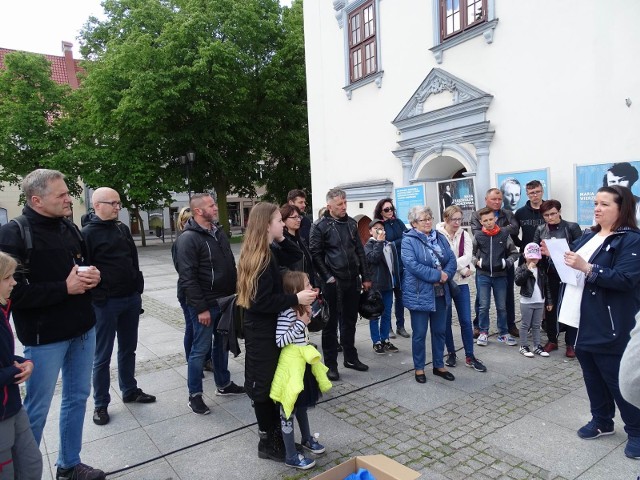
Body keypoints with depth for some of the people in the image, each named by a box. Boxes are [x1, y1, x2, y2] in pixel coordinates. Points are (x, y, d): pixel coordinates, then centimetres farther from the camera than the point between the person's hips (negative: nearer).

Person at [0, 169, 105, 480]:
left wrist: (92, 275, -2)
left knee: (77, 398, 16)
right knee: (36, 410, 8)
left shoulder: (69, 228, 7)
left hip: (83, 329, 7)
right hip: (44, 337, -6)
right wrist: (64, 288, -21)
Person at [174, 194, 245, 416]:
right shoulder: (188, 238, -15)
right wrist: (201, 308, -20)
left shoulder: (219, 233, 10)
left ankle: (223, 384, 34)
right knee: (200, 349, 2)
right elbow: (187, 278, -19)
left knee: (222, 344, 18)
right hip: (205, 305, -8)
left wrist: (235, 293, 13)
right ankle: (194, 395, 17)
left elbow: (231, 266, 17)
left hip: (225, 301, 8)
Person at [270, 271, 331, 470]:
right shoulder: (287, 312, -23)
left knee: (302, 405, 25)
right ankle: (291, 456, 18)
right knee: (289, 411, 5)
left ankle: (307, 439, 44)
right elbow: (280, 341, -27)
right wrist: (301, 323, -24)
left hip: (303, 362, 9)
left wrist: (307, 317, 2)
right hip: (291, 364, -9)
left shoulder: (300, 309, 5)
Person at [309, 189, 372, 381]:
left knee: (350, 321, 16)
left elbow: (359, 251, 12)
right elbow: (316, 255, -10)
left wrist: (365, 277, 10)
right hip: (332, 283, -5)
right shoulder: (320, 226, -7)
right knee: (331, 324, 5)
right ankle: (331, 364, 16)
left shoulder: (351, 223, 10)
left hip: (352, 280, 6)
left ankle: (351, 358, 31)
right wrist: (327, 277, -15)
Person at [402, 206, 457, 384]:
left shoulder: (440, 238, 10)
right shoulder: (408, 241, -9)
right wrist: (437, 275, -20)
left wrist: (446, 274, -15)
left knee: (440, 331, 15)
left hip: (440, 293, 6)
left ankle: (439, 365, 30)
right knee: (420, 333, 4)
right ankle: (419, 368, 20)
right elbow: (412, 265, -21)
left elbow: (452, 259, 5)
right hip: (419, 294, -6)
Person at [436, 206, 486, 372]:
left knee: (466, 321, 4)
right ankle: (451, 353, 25)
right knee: (446, 321, 9)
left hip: (461, 283, 3)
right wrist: (462, 268, -17)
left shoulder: (464, 235, 3)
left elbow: (468, 257, -9)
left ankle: (470, 356, 16)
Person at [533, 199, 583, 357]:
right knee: (549, 307, 11)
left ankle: (570, 343, 18)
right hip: (549, 275, 3)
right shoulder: (540, 230, 5)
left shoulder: (572, 227, -3)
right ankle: (552, 340, 27)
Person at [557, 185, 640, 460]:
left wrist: (587, 268, -27)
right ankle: (601, 421, 34)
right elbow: (572, 266, 19)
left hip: (610, 325, -7)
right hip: (583, 320, 7)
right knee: (592, 375, 17)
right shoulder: (588, 237, 12)